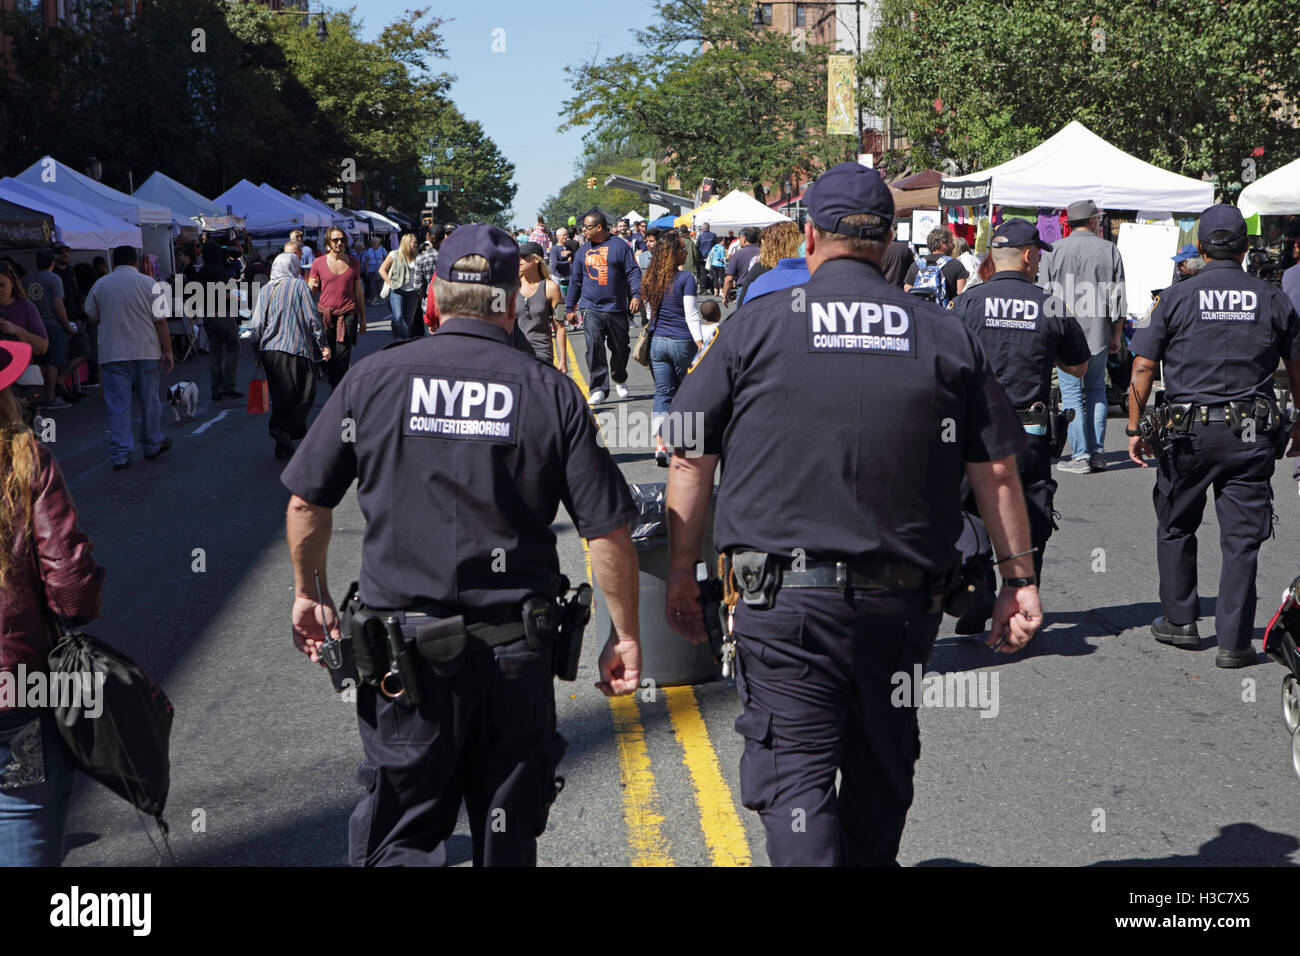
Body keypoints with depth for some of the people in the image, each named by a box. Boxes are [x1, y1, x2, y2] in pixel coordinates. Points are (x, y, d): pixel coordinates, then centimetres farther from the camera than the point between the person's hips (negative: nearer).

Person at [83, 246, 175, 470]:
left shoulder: (100, 285, 3)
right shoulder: (148, 283, -2)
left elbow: (91, 315, 14)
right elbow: (160, 321, -5)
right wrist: (167, 351, -1)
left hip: (112, 353, 1)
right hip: (145, 351, -1)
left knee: (118, 404, 1)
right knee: (149, 401, 13)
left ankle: (120, 455, -4)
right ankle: (152, 445, 26)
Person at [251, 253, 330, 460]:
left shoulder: (265, 290, 12)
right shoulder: (299, 285, -1)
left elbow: (257, 325, 9)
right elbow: (312, 318, -5)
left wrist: (258, 353, 16)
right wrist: (323, 345, 1)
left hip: (269, 350, 5)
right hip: (295, 349, -5)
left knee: (280, 398, 11)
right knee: (303, 396, 0)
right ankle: (283, 430, -13)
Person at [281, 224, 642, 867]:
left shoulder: (373, 378, -2)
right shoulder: (551, 392, -4)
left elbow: (307, 503, 4)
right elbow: (608, 530, -5)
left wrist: (309, 593, 20)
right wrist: (625, 635, 6)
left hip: (404, 649, -1)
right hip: (518, 654, 1)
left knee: (401, 840, 8)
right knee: (509, 840, 17)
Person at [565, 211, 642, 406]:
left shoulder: (619, 246, 0)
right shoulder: (582, 251, 10)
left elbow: (633, 272, -3)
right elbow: (575, 281, 17)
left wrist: (636, 295, -17)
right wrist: (569, 308, 17)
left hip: (617, 308, -1)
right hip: (591, 308, 1)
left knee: (620, 348, 9)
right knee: (594, 346, -14)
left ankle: (619, 380, 35)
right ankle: (599, 388, -11)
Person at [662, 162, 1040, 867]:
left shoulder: (754, 328, -2)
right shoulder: (946, 336, 4)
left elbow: (690, 463, -1)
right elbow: (997, 471, 4)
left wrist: (682, 573, 8)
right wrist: (1018, 579, 11)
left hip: (784, 599, -3)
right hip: (899, 602, 3)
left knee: (794, 772, 1)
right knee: (882, 772, 20)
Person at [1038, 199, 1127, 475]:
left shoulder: (1054, 251, -2)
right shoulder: (1109, 250, 2)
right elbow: (1118, 298, 4)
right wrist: (1117, 335, 13)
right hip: (1099, 333, 2)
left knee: (1071, 393, 1)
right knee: (1096, 390, 14)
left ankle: (1080, 456, -2)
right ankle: (1097, 452, 13)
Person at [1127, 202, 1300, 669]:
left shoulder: (1174, 298, -2)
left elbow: (1142, 369, -4)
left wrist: (1135, 429, 4)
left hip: (1189, 431, -1)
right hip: (1252, 435, 1)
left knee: (1176, 527, 17)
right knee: (1241, 538, 4)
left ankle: (1180, 621, 26)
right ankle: (1234, 642, 4)